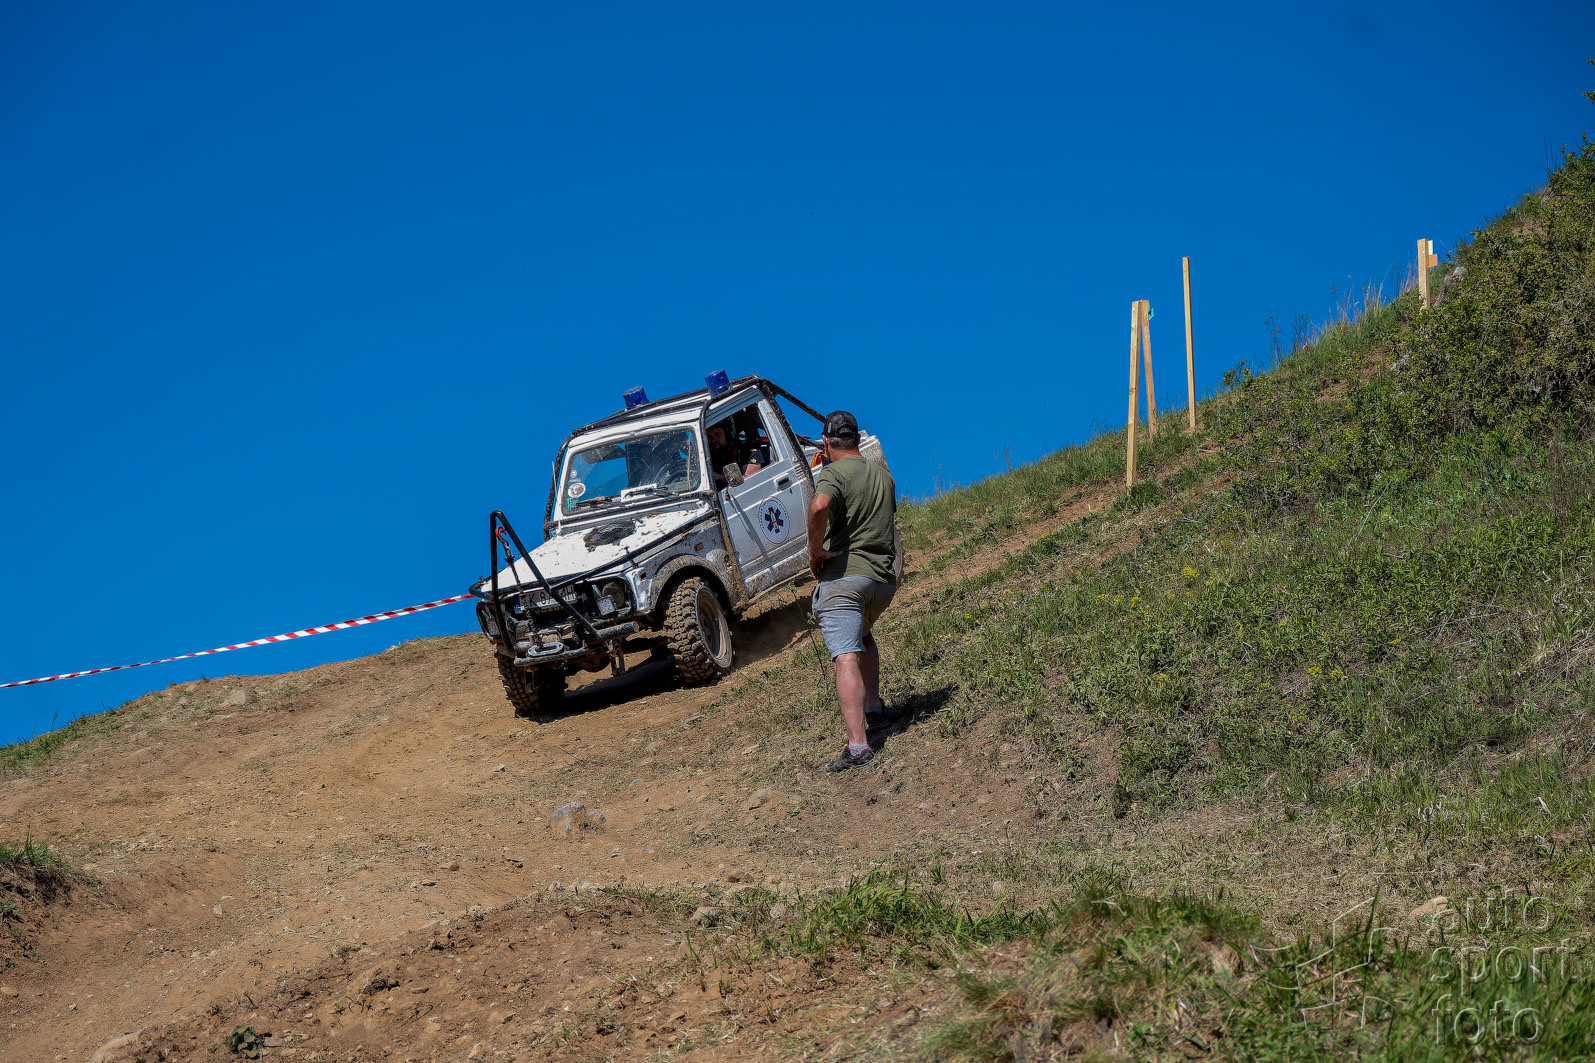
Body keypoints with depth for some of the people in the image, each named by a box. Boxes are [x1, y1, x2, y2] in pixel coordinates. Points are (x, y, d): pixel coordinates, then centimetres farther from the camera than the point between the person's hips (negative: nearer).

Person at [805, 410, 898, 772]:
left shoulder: (833, 473, -6)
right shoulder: (883, 474, 16)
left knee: (846, 659, -14)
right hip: (885, 577, 7)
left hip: (843, 575, -7)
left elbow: (820, 506, -28)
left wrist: (815, 551, -15)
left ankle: (857, 743, -26)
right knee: (862, 634, 34)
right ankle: (873, 706, 33)